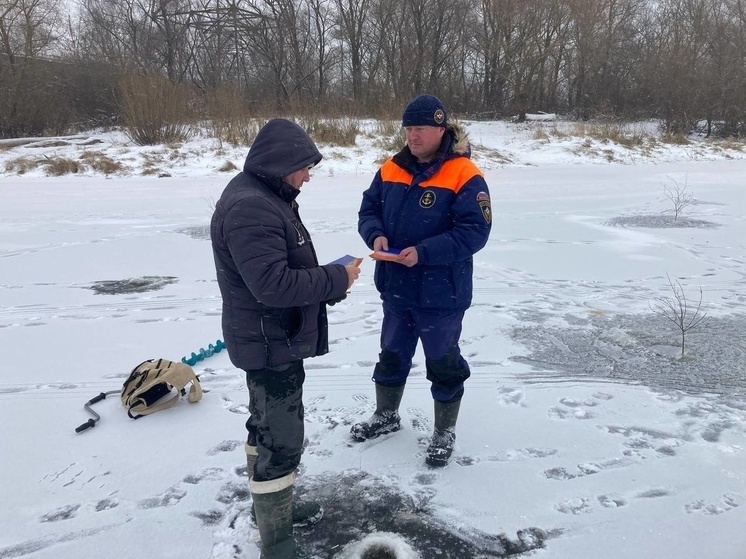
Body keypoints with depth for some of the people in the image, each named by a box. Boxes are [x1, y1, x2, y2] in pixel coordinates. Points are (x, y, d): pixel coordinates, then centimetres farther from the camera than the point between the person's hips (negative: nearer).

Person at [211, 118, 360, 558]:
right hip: (271, 343, -11)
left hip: (276, 339, 11)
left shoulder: (266, 197, 11)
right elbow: (274, 284, -31)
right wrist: (336, 279, -20)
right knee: (282, 440, -2)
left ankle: (273, 505, 42)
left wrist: (329, 282, 3)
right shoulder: (250, 209, -25)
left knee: (270, 427, 23)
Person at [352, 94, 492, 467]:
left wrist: (423, 252, -27)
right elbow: (368, 210, 8)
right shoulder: (390, 170, 3)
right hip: (395, 287, 6)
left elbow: (474, 231, -20)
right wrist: (376, 235, -14)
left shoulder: (464, 175, -15)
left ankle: (445, 432, 32)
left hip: (440, 293, -6)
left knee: (443, 363, 11)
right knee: (391, 354, 22)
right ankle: (386, 416, 44)